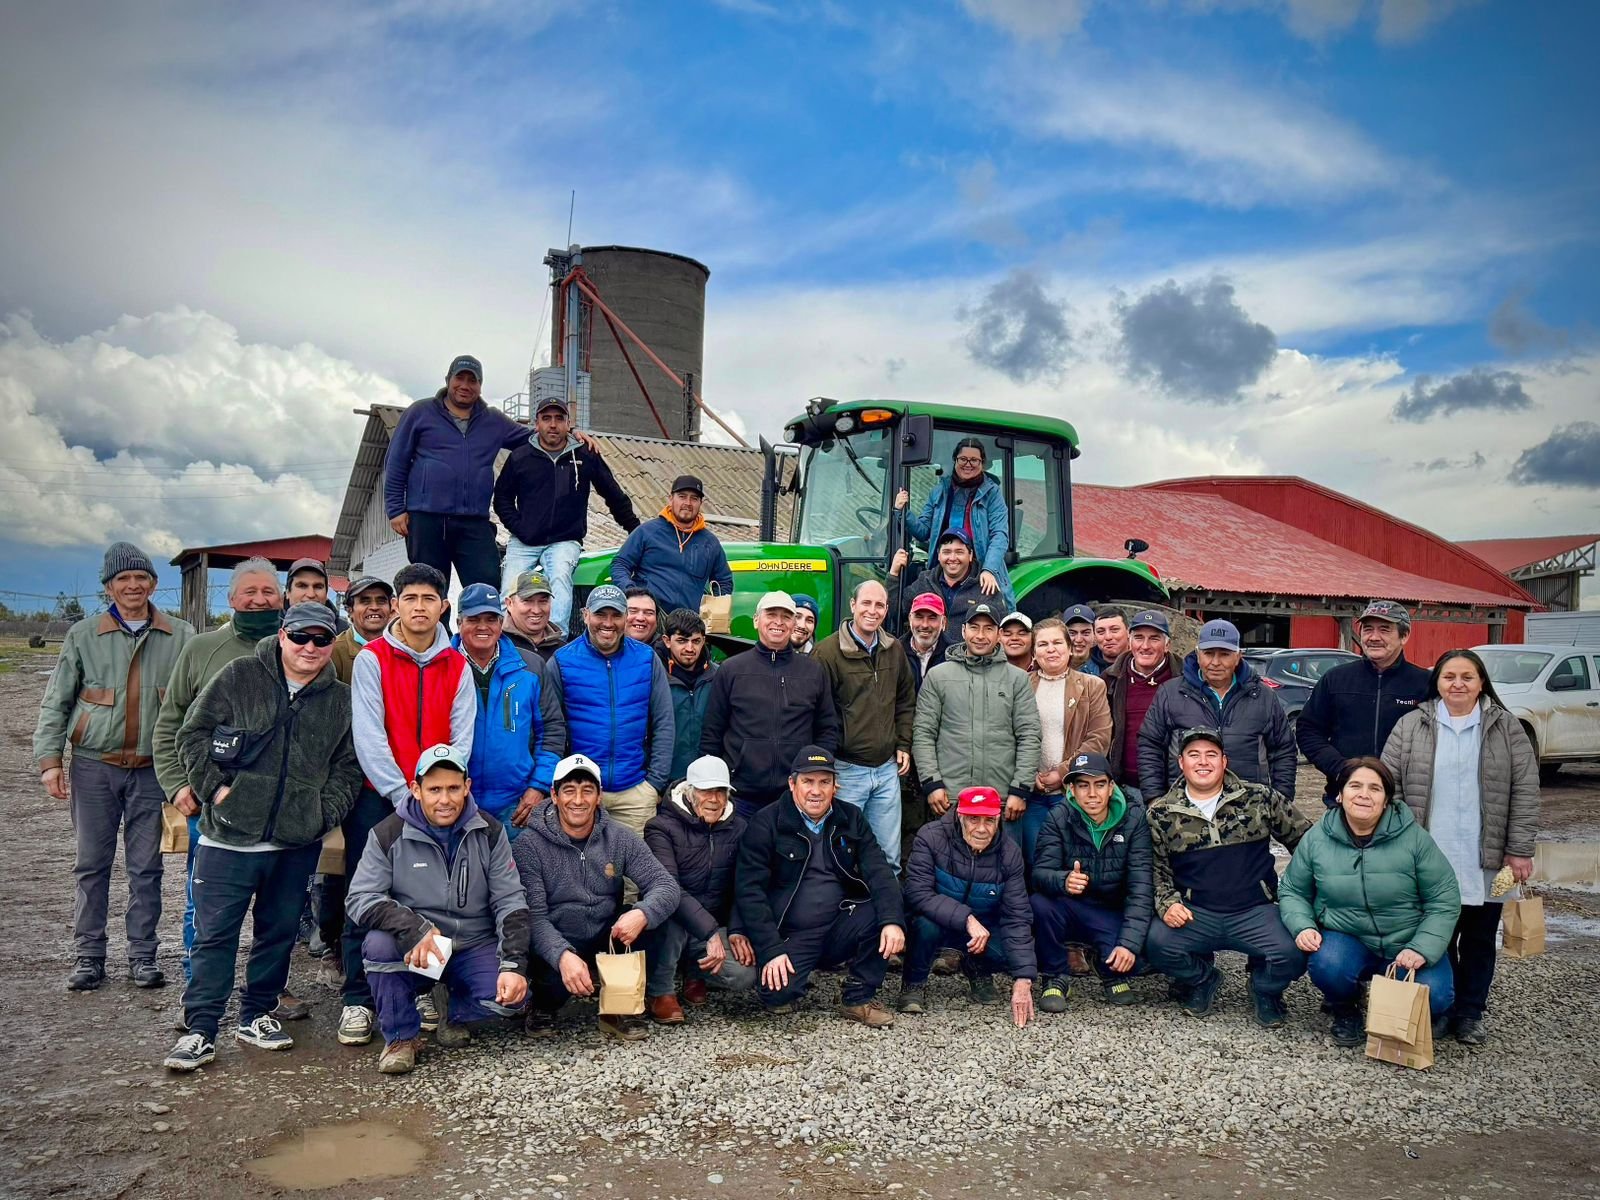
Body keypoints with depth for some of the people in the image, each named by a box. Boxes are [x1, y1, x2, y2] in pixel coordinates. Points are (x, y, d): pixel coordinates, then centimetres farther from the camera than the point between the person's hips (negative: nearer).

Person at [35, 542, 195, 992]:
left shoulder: (181, 637, 2)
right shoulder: (84, 635, 4)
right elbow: (55, 702, 5)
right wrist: (49, 759, -3)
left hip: (153, 769, 0)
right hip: (94, 767, 1)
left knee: (146, 868, 6)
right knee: (91, 865, 7)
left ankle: (143, 956, 16)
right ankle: (88, 956, 17)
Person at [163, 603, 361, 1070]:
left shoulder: (340, 700, 8)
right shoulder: (238, 677, -1)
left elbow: (348, 766, 11)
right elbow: (193, 734, 0)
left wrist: (326, 812, -1)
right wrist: (215, 787, -9)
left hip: (297, 843, 3)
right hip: (229, 837, -3)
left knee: (279, 932, 13)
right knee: (215, 933, 1)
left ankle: (257, 1015, 28)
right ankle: (200, 1030, 10)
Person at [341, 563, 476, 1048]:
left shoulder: (457, 666, 6)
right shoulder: (371, 659, -3)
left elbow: (462, 739, 1)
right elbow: (368, 736, -10)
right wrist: (405, 798, -15)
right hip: (378, 798, -2)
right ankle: (358, 1000, 10)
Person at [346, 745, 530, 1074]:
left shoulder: (489, 832, -2)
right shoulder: (389, 834, -6)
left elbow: (510, 901, -4)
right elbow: (361, 897, -14)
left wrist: (513, 965, -18)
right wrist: (415, 929, -31)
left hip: (474, 948, 1)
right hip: (413, 951, -1)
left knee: (510, 996, -25)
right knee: (379, 943, -32)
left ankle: (448, 1008, 9)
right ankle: (401, 1036, -8)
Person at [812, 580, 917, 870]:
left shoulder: (894, 650, 8)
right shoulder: (828, 652, -10)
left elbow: (906, 700, 21)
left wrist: (903, 744, 13)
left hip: (888, 768, 5)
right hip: (846, 769, -5)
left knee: (889, 856, 12)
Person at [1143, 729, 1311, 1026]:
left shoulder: (1260, 799, 3)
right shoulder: (1160, 813, 4)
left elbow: (1305, 840, 10)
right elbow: (1157, 870, 9)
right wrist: (1167, 903, -9)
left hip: (1255, 912, 0)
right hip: (1194, 913, 0)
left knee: (1292, 954, -28)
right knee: (1157, 943, -28)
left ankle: (1266, 990, 13)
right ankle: (1201, 980, 10)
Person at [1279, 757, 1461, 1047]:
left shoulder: (1414, 838, -8)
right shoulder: (1316, 839, -3)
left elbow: (1444, 901, -4)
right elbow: (1292, 891, 8)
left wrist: (1422, 950, -17)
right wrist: (1302, 926, -12)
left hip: (1407, 944, 0)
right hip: (1345, 939, 0)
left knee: (1433, 995, -26)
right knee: (1326, 965, -32)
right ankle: (1345, 1010, 4)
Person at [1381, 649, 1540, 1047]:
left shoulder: (1507, 729, 3)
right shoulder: (1411, 726, 3)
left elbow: (1525, 793, 2)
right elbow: (1389, 784, 2)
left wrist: (1519, 851, -3)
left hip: (1485, 863, 1)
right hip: (1429, 860, 0)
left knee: (1479, 940, 10)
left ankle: (1470, 1014, 24)